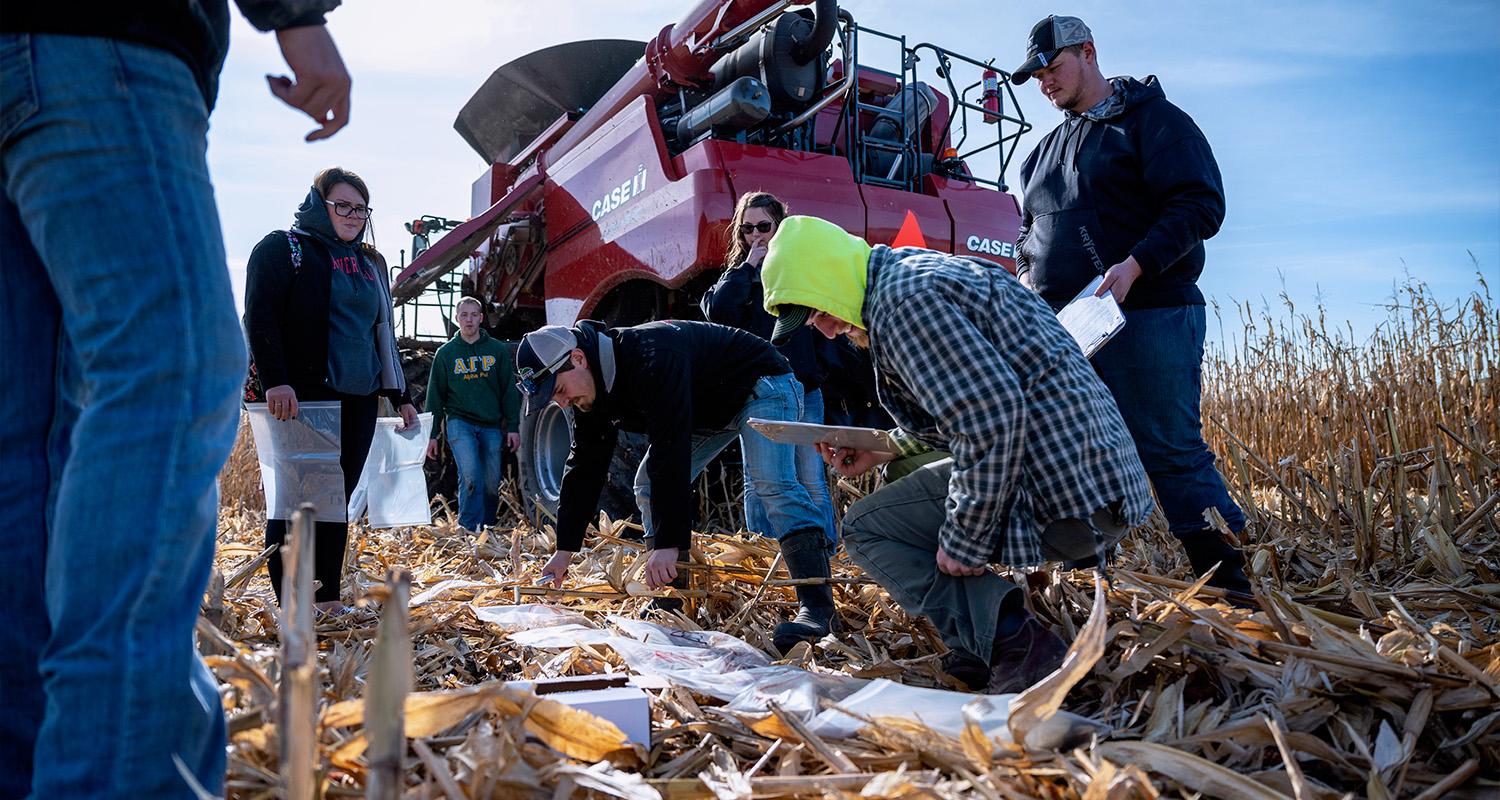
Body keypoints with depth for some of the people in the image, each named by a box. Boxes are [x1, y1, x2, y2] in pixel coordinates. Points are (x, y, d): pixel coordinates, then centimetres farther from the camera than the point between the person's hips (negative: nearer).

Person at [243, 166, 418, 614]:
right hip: (302, 400, -5)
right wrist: (275, 380, -19)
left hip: (358, 401, 6)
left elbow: (383, 334, 23)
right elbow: (260, 317, -7)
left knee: (340, 499, 6)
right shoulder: (283, 248, 3)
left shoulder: (370, 264, 20)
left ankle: (329, 600, 12)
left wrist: (400, 397, 18)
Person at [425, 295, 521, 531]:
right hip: (459, 421, -1)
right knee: (470, 476, -19)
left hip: (492, 426, 1)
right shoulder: (445, 353, 7)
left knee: (491, 483, 2)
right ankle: (470, 529, -11)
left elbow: (509, 390, 8)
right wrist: (431, 434, 6)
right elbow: (435, 394, 10)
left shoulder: (497, 350, 8)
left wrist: (513, 427, 2)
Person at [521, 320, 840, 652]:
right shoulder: (593, 391, -8)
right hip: (705, 413, 9)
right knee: (649, 486, 1)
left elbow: (670, 450, -43)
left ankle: (817, 606, -32)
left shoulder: (651, 359, -38)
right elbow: (584, 466, -2)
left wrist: (668, 542, -44)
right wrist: (564, 550, -4)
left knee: (771, 484, -28)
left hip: (762, 387, -9)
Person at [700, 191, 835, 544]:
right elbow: (717, 311, -10)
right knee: (757, 486, 3)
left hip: (803, 390, -1)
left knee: (812, 482, -1)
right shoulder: (738, 274, 11)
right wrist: (749, 266, -7)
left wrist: (819, 366, -2)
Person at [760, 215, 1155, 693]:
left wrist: (964, 542, -15)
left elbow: (993, 415, -24)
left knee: (864, 528, 0)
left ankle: (1014, 648, -12)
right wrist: (884, 451, 21)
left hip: (1066, 492, -11)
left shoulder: (901, 294, -13)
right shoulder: (920, 272, 20)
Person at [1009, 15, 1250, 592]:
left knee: (1171, 452, -6)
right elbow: (1030, 231, 29)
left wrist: (1133, 266, -21)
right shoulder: (1045, 151, 22)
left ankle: (1231, 587, 6)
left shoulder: (1153, 119, 2)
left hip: (1147, 315, -6)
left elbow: (1201, 205, -9)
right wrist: (1027, 274, 7)